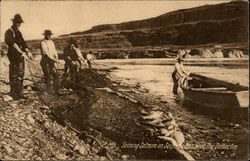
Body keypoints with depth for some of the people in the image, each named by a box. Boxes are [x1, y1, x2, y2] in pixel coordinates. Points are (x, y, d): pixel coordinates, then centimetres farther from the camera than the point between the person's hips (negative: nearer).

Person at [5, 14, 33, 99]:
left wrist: (28, 52, -2)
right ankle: (13, 93, 1)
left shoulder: (19, 33, 17)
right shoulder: (9, 32, -8)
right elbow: (13, 44, -20)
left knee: (21, 75, 10)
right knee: (14, 75, -5)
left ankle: (19, 93, 16)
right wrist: (22, 53, -28)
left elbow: (23, 43, 16)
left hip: (21, 57, 8)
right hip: (13, 57, -8)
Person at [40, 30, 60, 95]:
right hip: (45, 62, -6)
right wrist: (54, 59, -22)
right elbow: (46, 53, -19)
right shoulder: (43, 43, -10)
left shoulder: (51, 42, 13)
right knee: (48, 77, -2)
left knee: (55, 76, 4)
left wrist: (56, 58, -2)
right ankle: (49, 91, 6)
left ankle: (56, 90, 13)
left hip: (52, 61, 7)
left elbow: (54, 51, 14)